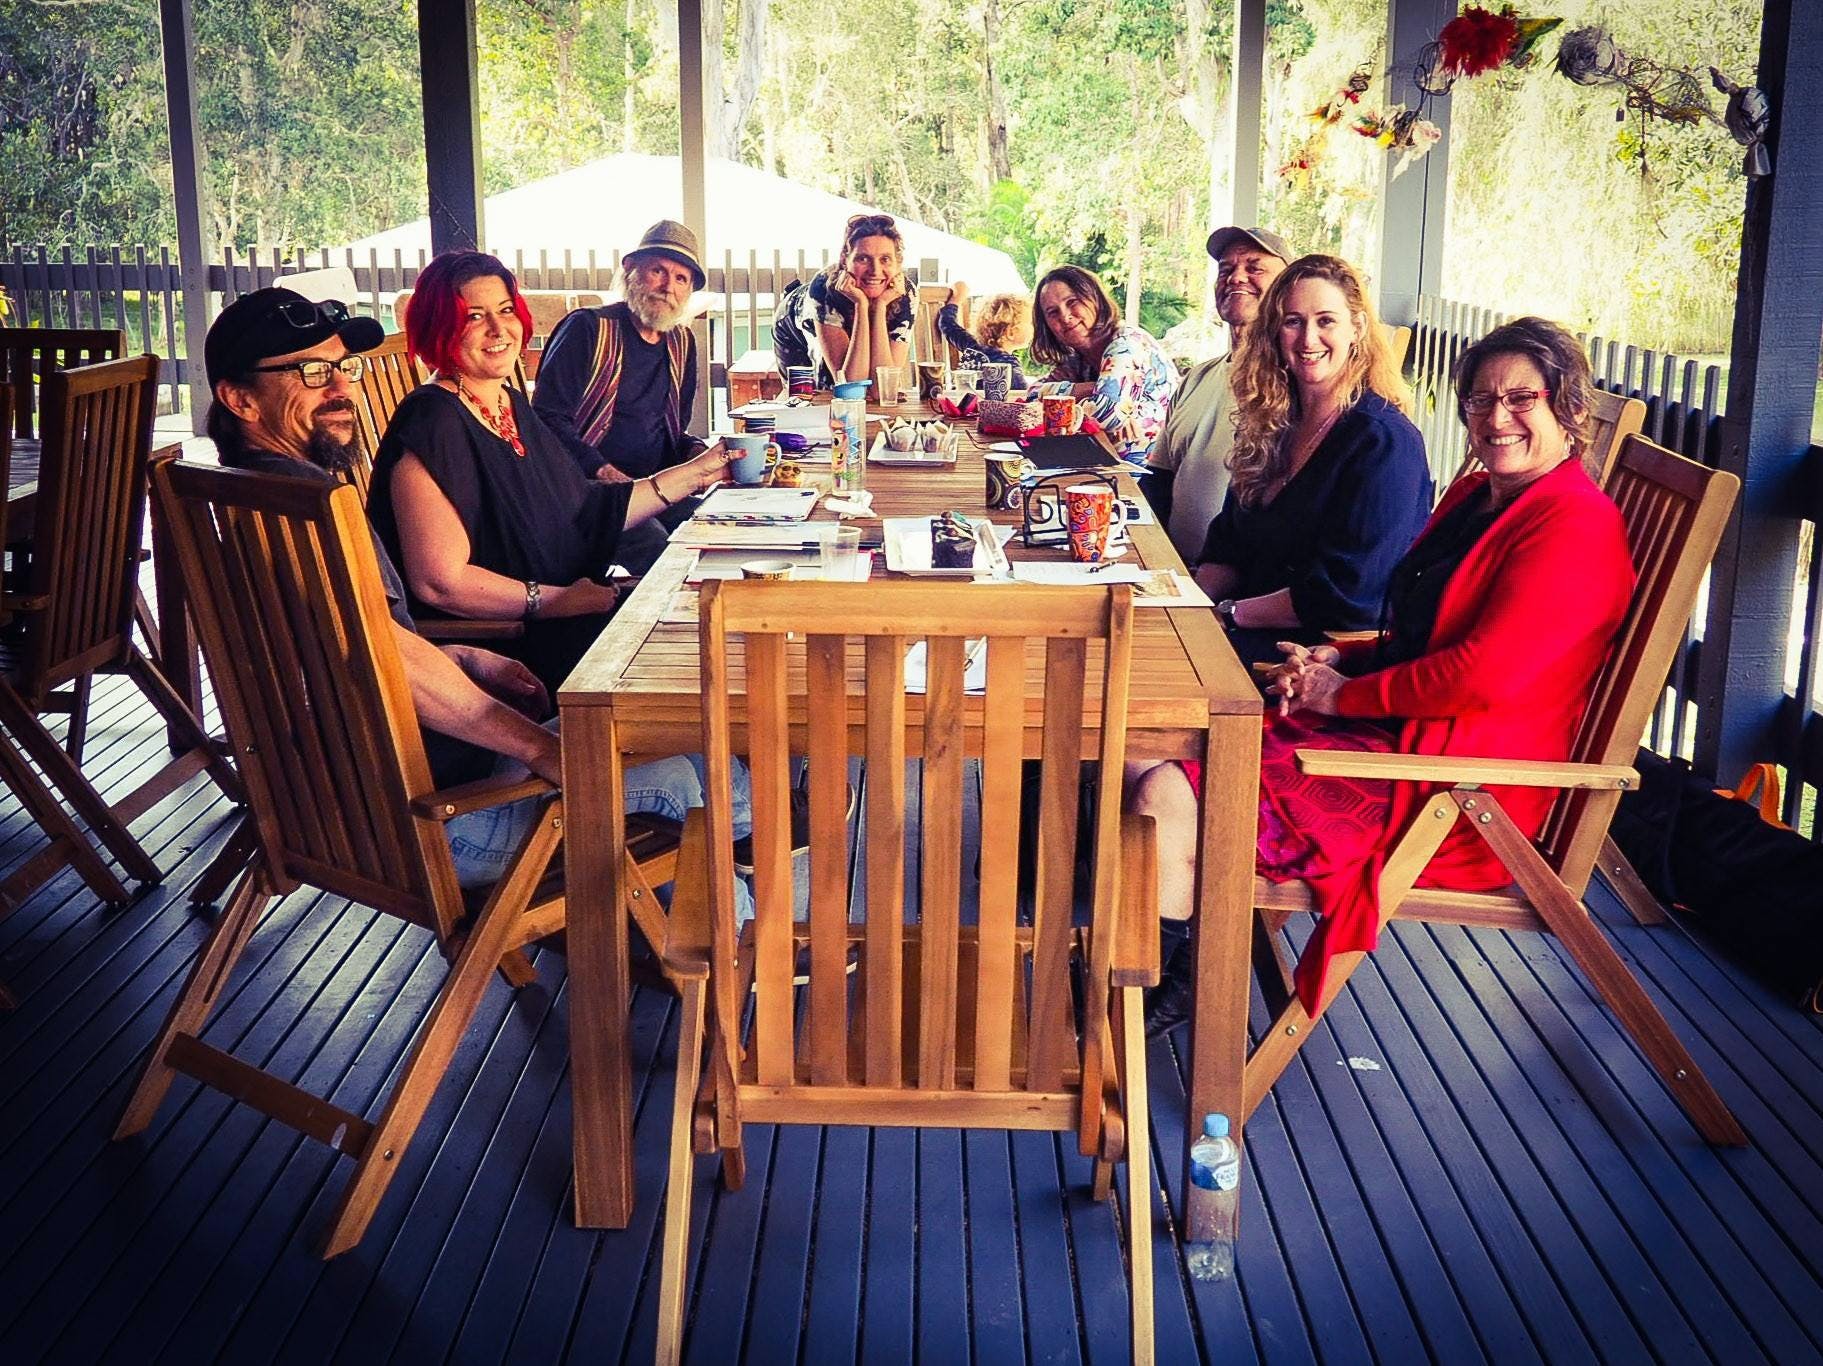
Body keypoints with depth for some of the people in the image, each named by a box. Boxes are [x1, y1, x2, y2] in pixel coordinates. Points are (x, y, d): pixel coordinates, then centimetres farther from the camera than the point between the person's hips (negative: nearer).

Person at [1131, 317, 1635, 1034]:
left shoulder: (1575, 526, -14)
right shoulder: (1475, 495, 16)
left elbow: (1484, 673, -24)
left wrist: (1343, 693, -13)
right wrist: (1336, 659, 5)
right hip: (1391, 731, 10)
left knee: (1165, 801, -19)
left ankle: (1147, 997, 0)